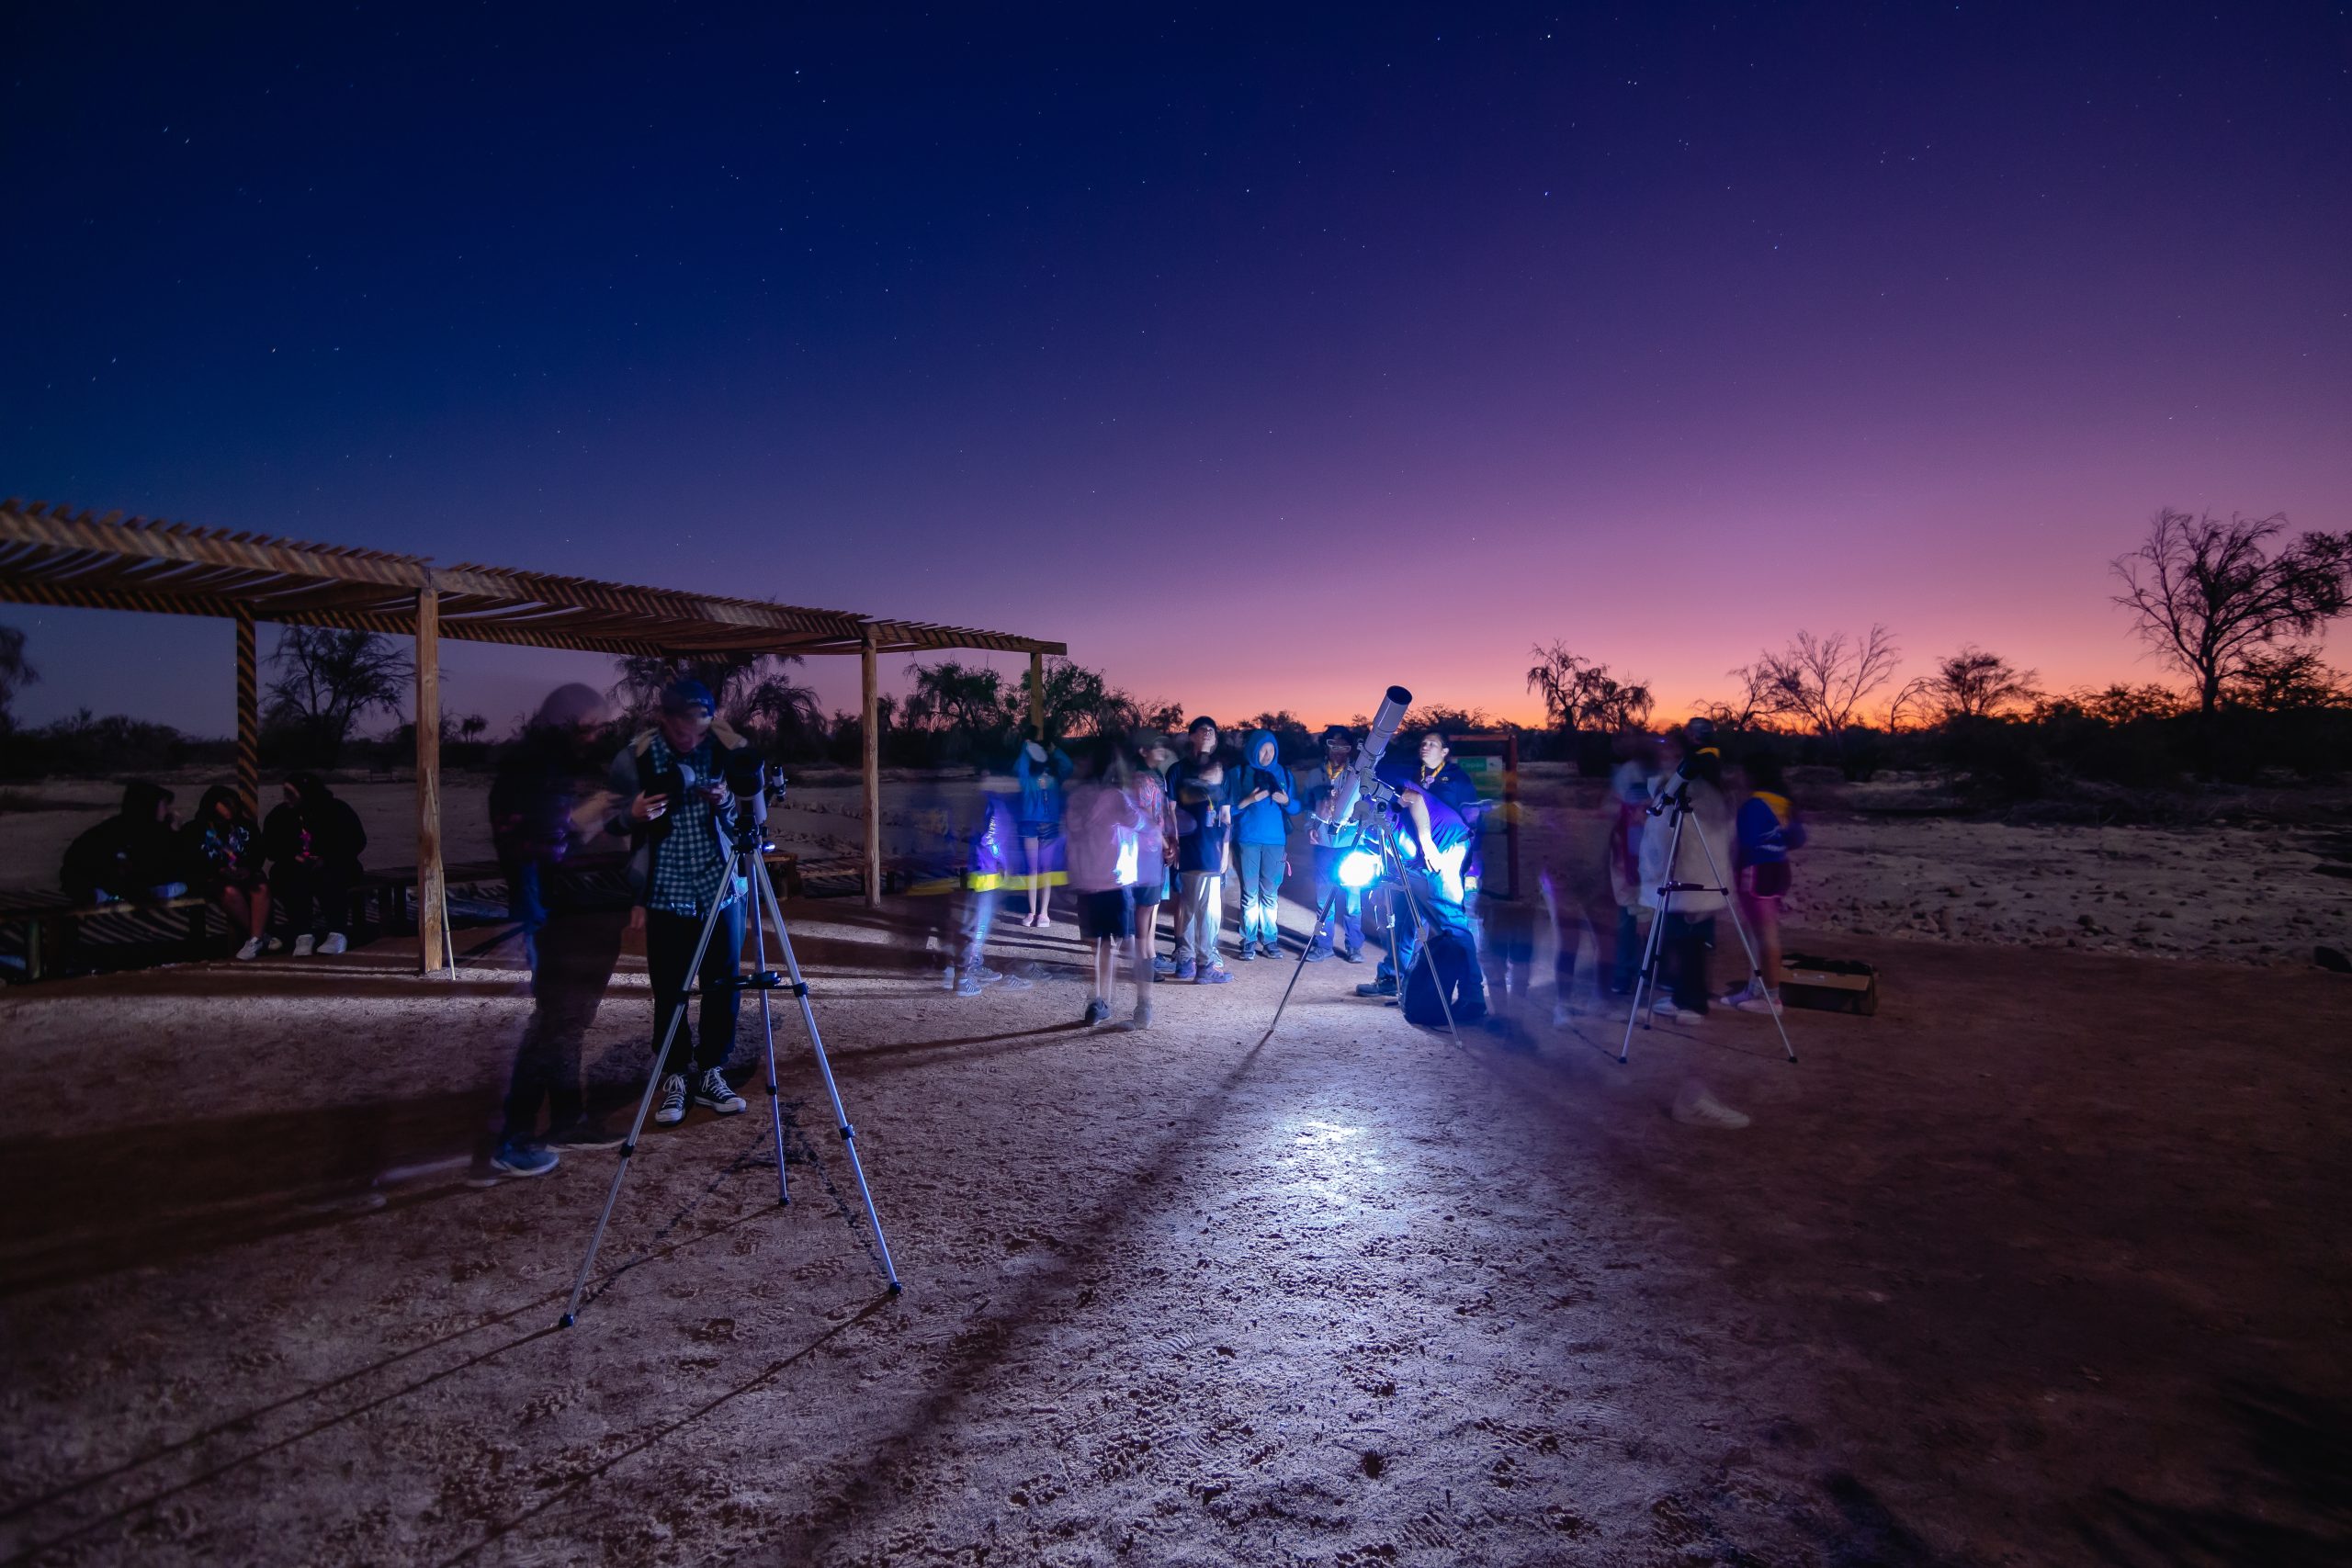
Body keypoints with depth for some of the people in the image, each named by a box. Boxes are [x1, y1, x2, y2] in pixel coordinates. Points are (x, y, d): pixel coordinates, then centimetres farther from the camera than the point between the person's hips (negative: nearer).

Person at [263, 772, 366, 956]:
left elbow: (357, 841, -7)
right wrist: (293, 857, -14)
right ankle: (303, 935, -30)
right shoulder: (280, 814, 1)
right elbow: (270, 846, 7)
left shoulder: (337, 809, -8)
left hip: (335, 867, -3)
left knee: (328, 878, -36)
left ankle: (336, 934, -31)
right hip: (296, 868, 3)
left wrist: (326, 860, -20)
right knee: (293, 880, -32)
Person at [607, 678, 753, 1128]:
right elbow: (610, 822, 1)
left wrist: (729, 804, -19)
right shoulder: (636, 756, -8)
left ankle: (710, 1073, 21)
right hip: (666, 892, -1)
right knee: (670, 990, 3)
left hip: (722, 887, 1)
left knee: (722, 985, 5)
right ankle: (674, 1078, 18)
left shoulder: (730, 749, -6)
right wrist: (633, 814, -21)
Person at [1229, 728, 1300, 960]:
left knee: (1270, 893, 1)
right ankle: (1249, 941, 2)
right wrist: (1249, 800, -14)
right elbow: (1228, 808, 1)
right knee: (1249, 893, -1)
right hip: (1247, 840, -1)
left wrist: (1286, 801, -9)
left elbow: (1296, 808, 12)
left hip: (1276, 841, 2)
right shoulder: (1239, 773, 5)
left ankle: (1270, 939, 7)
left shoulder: (1284, 773, 11)